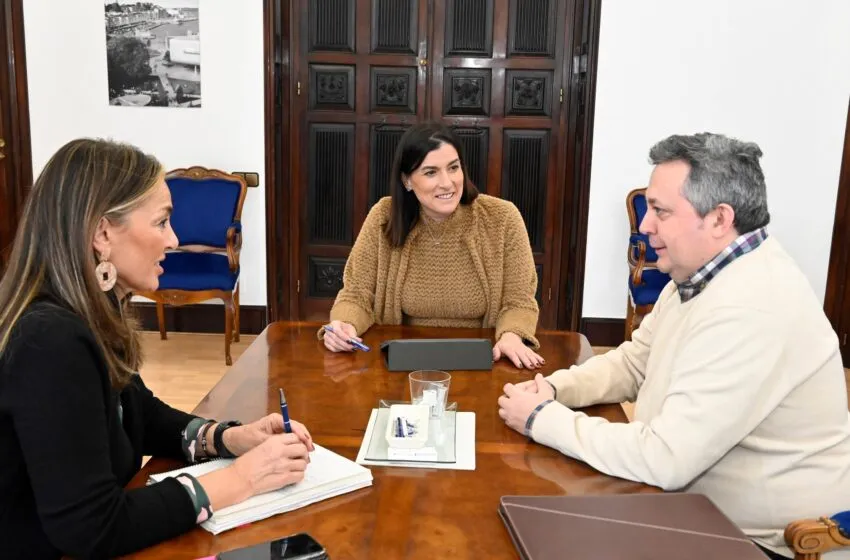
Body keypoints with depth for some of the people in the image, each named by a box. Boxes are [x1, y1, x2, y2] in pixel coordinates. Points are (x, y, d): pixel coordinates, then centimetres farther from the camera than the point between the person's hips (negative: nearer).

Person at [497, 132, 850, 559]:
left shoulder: (749, 310, -30)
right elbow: (632, 363, 12)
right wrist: (555, 388, -5)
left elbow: (663, 459, -30)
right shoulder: (698, 273, 3)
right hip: (703, 507, 8)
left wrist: (543, 419, -19)